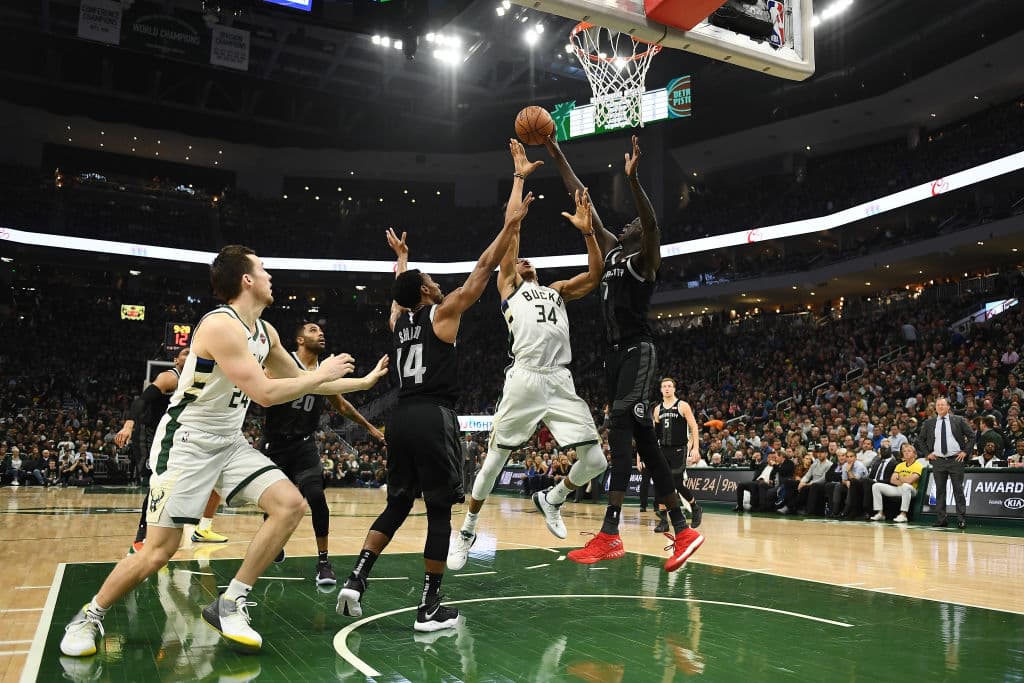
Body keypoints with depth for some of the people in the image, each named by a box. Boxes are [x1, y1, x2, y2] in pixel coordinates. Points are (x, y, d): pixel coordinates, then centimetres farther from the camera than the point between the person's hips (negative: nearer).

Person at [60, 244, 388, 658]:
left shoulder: (265, 332, 7)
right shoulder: (220, 325, -21)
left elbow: (301, 381, 19)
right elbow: (265, 393, -26)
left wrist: (365, 381, 19)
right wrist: (322, 375, -14)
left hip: (229, 442, 8)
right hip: (187, 442, -8)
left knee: (291, 505, -9)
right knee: (158, 551, -7)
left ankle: (230, 605, 1)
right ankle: (90, 616, 21)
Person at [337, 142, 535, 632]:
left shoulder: (397, 318, 14)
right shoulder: (442, 313, -2)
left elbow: (400, 289, 38)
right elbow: (483, 267, -3)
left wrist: (400, 256, 54)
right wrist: (511, 224, 2)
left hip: (401, 418, 7)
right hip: (434, 418, -7)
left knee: (398, 504, 18)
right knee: (439, 510, 1)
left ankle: (355, 580, 8)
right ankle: (431, 607, 5)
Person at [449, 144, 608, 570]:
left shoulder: (557, 291, 29)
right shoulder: (507, 288, 17)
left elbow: (596, 274, 18)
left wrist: (586, 230, 11)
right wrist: (520, 178, 11)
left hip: (561, 382, 4)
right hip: (524, 379, -4)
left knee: (595, 461, -2)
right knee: (495, 459, 2)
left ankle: (551, 497, 27)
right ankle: (467, 532, 22)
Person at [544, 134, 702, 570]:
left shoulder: (646, 257, 0)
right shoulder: (610, 250, 18)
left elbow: (652, 222, -24)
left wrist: (632, 176, -35)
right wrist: (556, 155, 19)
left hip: (638, 352, -8)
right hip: (614, 353, 8)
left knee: (620, 428, -21)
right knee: (642, 438, 7)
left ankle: (609, 535, -24)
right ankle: (682, 531, 13)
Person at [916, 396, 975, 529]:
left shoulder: (958, 420, 1)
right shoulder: (929, 423, 7)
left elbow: (971, 436, 4)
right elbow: (920, 439, 17)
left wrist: (965, 451, -2)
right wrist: (927, 453, 7)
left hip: (956, 459, -2)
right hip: (937, 460, 2)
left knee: (958, 490, 0)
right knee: (940, 491, 5)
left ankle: (961, 519, 5)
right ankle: (940, 519, 10)